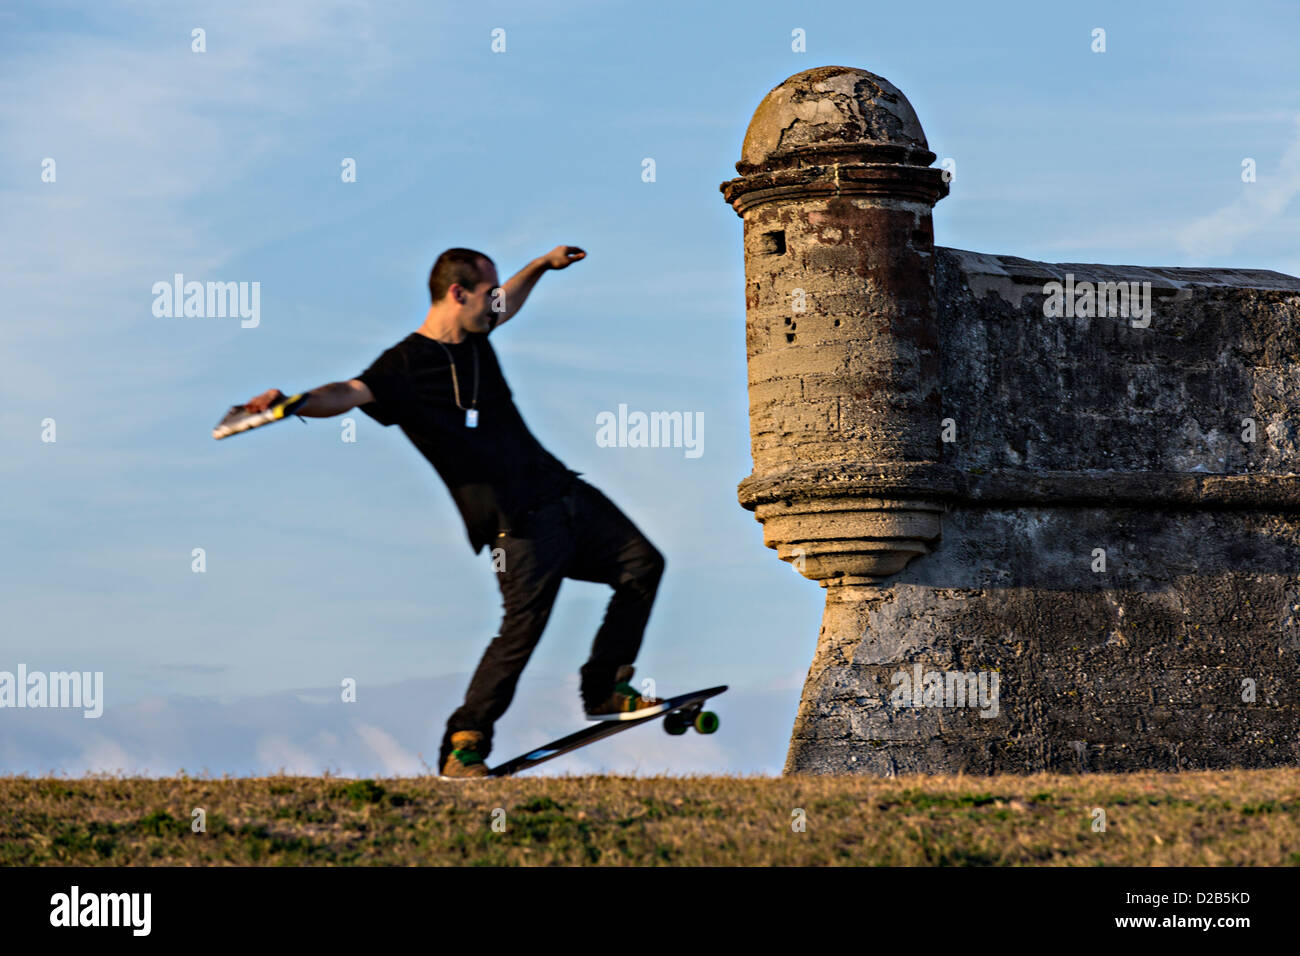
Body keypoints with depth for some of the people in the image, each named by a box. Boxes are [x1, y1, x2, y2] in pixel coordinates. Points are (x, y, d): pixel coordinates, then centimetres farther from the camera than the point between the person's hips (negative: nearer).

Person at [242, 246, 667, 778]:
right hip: (517, 524, -9)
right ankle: (462, 747, -7)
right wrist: (290, 403, -46)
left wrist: (542, 265, 36)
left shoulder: (474, 336, 11)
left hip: (563, 492, 9)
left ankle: (606, 691, 23)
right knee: (522, 628, -19)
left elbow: (506, 305, 34)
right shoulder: (405, 366, -13)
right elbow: (349, 394, -29)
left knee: (642, 565, 12)